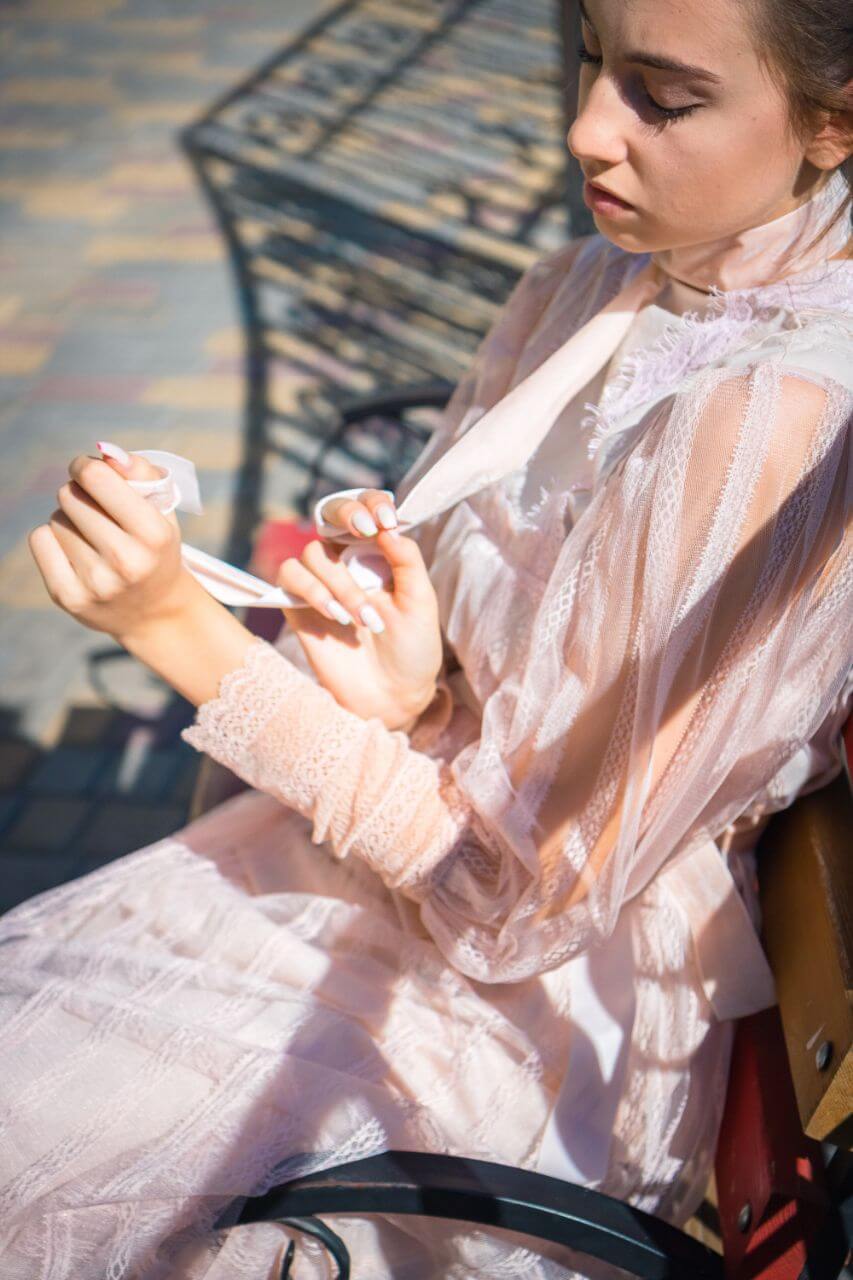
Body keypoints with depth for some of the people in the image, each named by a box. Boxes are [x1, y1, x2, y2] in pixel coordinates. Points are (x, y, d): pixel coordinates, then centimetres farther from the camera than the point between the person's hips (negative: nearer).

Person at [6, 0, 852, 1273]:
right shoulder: (591, 286, -2)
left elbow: (519, 898, -24)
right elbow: (480, 689, 6)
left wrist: (181, 622, -26)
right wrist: (406, 696, -19)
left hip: (521, 1011, -6)